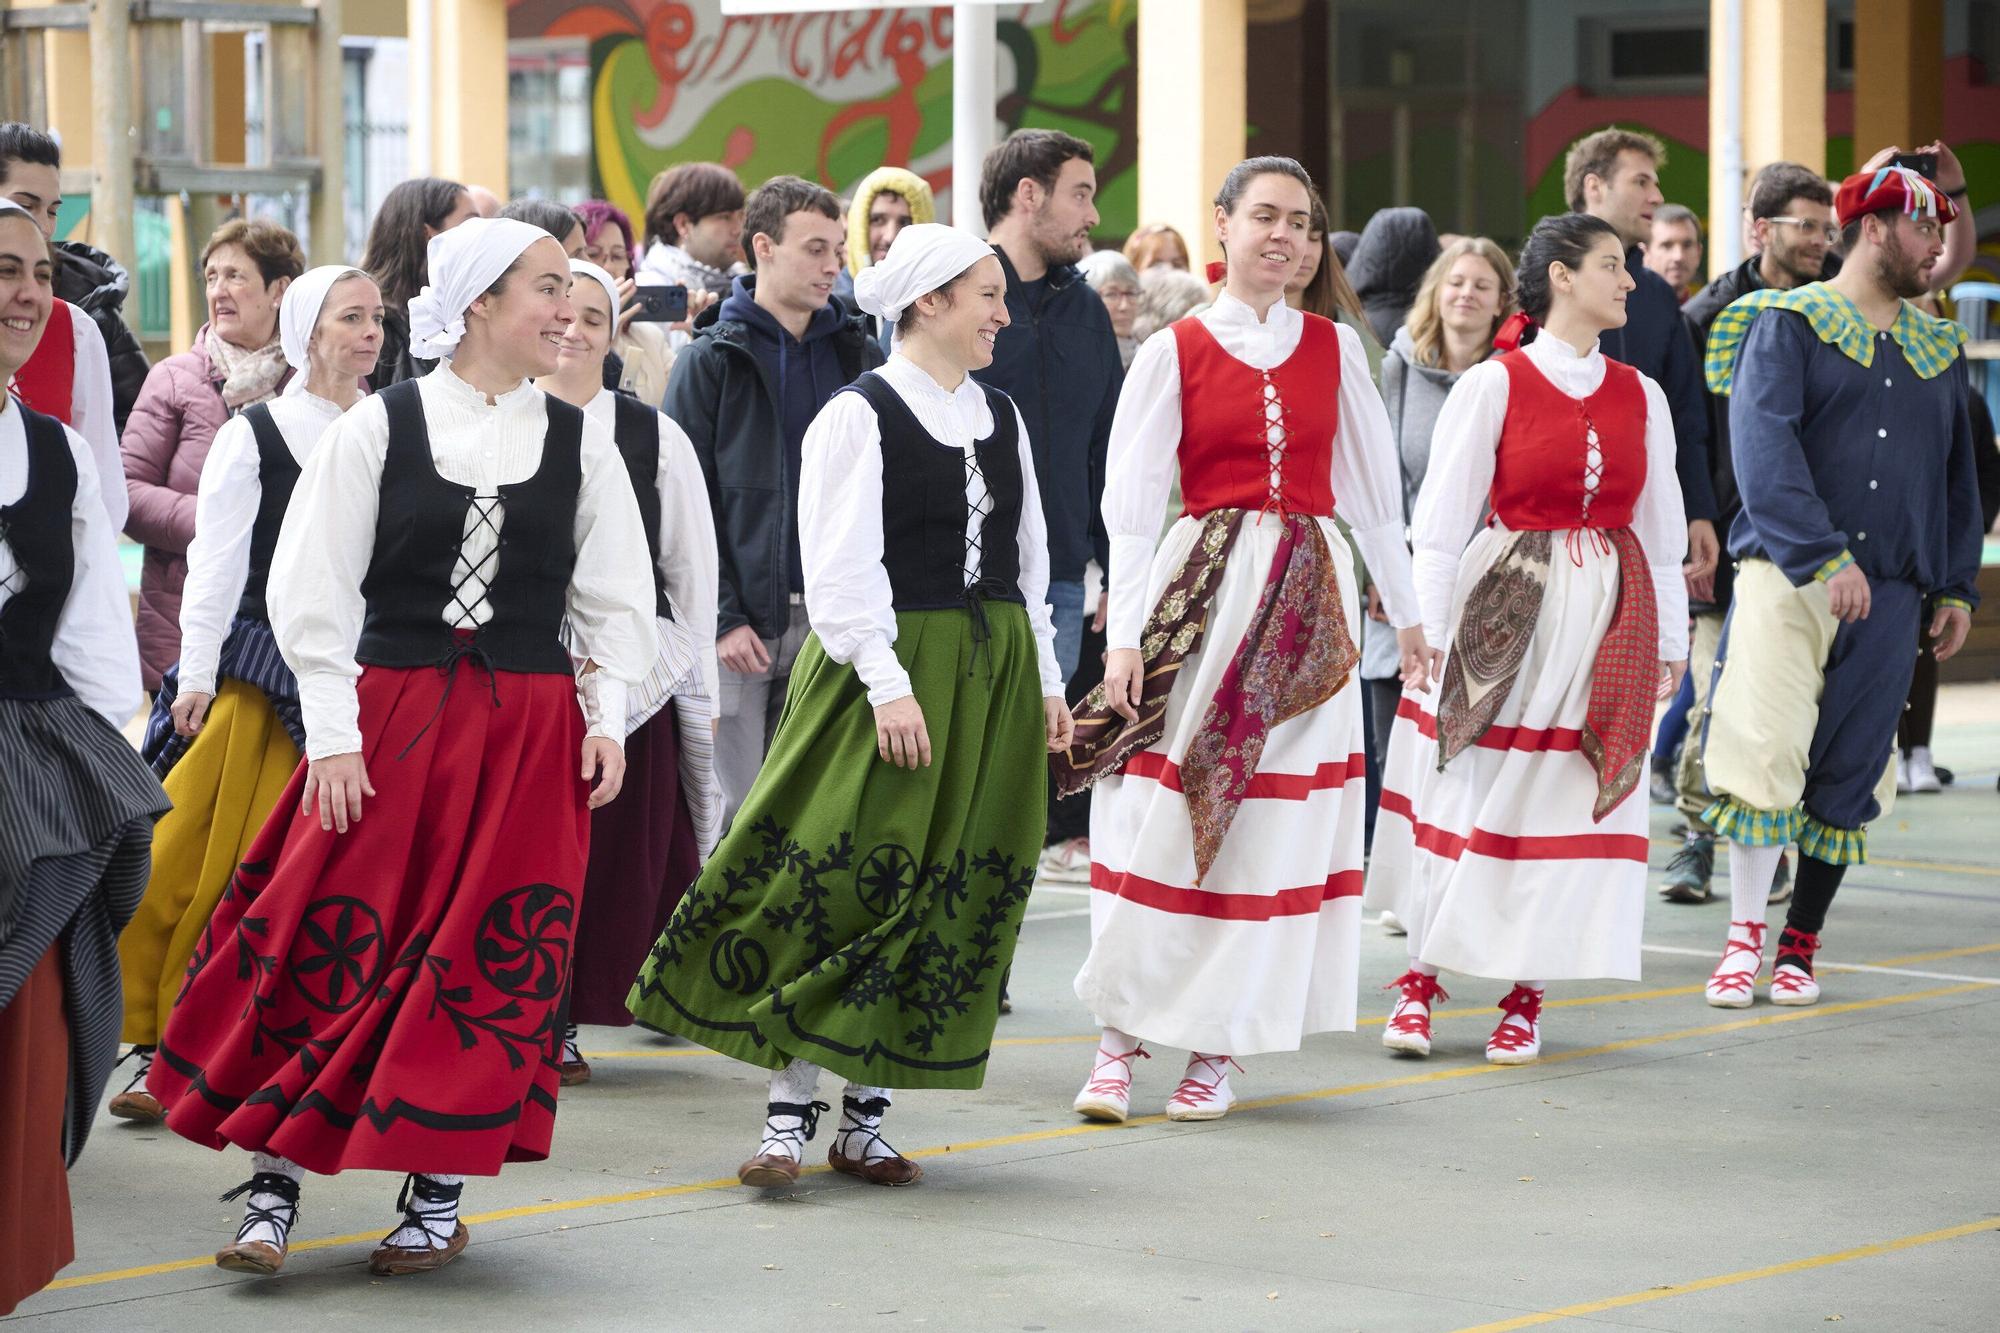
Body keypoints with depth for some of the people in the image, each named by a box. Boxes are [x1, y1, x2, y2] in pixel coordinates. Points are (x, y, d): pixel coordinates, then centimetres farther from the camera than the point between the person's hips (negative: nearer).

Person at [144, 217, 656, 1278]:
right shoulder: (377, 429, -3)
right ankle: (274, 1185, 5)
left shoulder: (579, 442, 5)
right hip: (388, 714, -2)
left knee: (488, 954, 2)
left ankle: (438, 1193, 14)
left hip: (530, 729, 2)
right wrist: (333, 734, -7)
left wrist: (606, 721, 1)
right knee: (328, 941, -4)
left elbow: (614, 597, 11)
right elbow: (313, 588, -2)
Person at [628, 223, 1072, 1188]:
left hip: (992, 674, 7)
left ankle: (866, 1116, 12)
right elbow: (843, 567, -13)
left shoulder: (1001, 418, 12)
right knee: (837, 882, -8)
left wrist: (1046, 682, 13)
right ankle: (789, 1111, 0)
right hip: (890, 668, -6)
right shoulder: (860, 415, -8)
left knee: (952, 898, 5)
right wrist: (889, 683, -21)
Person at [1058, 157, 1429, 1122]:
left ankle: (1218, 1050, 7)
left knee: (1271, 820, 1)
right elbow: (1130, 502, -2)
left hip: (1307, 605, 2)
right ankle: (1121, 1036, 2)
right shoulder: (1175, 352, 1)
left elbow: (1373, 490, 15)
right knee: (1158, 813, -7)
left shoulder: (1334, 348, 9)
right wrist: (1125, 635, -9)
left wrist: (1407, 615, 16)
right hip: (1202, 595, -2)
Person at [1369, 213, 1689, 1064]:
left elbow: (1663, 526, 14)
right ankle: (1421, 977, 12)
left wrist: (1669, 639, 12)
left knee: (1568, 801, 2)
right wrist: (1429, 628, -6)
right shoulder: (1494, 385, -4)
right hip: (1505, 612, -4)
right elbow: (1442, 517, -3)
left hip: (1608, 618, 4)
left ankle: (1525, 998, 10)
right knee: (1471, 796, 0)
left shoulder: (1640, 397, 8)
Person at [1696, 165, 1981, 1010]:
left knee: (1848, 774, 4)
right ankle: (1743, 940, -5)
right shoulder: (1788, 325, 0)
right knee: (1764, 751, -13)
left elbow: (1958, 473, 23)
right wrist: (1824, 557, -21)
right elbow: (1763, 448, -13)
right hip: (1785, 576, -5)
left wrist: (1957, 586, 15)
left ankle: (1800, 949, 14)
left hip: (1889, 592, 5)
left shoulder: (1937, 349, 17)